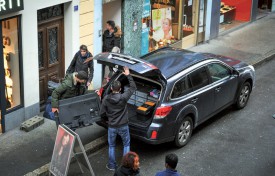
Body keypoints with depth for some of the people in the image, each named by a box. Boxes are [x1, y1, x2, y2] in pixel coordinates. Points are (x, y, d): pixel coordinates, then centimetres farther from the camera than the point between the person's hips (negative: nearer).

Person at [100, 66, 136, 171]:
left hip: (111, 127, 1)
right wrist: (128, 75, -1)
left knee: (111, 146, 18)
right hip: (123, 126, -1)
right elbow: (133, 87, -4)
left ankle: (112, 165, 25)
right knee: (126, 144, 18)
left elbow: (102, 114, -6)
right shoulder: (123, 97, -17)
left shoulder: (106, 99, -13)